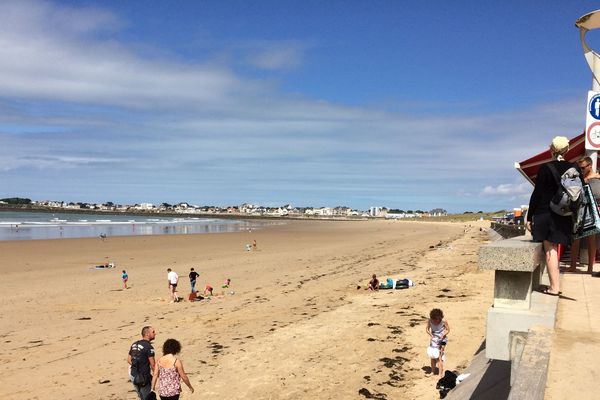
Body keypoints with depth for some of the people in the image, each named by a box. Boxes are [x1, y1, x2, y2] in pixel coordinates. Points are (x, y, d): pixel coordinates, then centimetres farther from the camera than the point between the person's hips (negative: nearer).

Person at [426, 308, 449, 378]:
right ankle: (433, 371, 31)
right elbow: (427, 329, -3)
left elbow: (448, 330, -8)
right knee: (432, 356, 14)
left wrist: (443, 335, -25)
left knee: (439, 357, -10)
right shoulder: (430, 321, -16)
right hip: (433, 340, 4)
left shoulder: (443, 322, -23)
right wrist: (431, 335, -21)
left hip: (441, 340, -4)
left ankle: (440, 374, -1)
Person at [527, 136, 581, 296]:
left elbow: (537, 194, -9)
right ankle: (555, 285, 21)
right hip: (564, 215, 5)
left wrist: (529, 217, -4)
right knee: (554, 248, 16)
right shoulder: (574, 168, 4)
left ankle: (554, 287, -2)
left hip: (545, 213, -5)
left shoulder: (546, 168, -9)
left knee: (550, 249, -1)